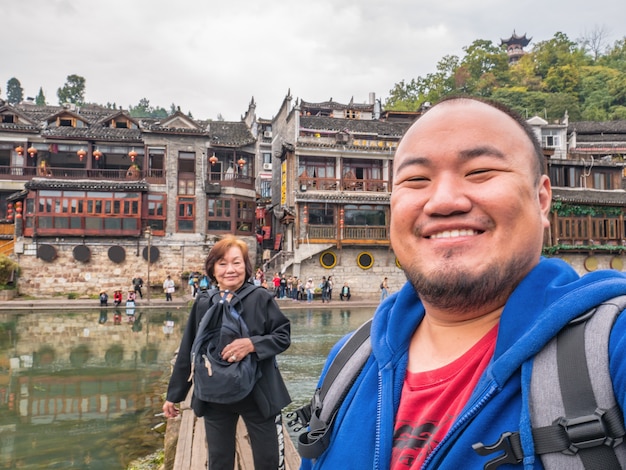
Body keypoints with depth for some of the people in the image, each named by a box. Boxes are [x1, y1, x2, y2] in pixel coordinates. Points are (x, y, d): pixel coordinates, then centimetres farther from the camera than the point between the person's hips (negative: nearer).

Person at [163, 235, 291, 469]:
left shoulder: (261, 298, -9)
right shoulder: (203, 304, -2)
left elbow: (283, 336, -6)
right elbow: (187, 353, 4)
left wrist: (252, 344, -24)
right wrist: (173, 395, 9)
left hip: (258, 394, -2)